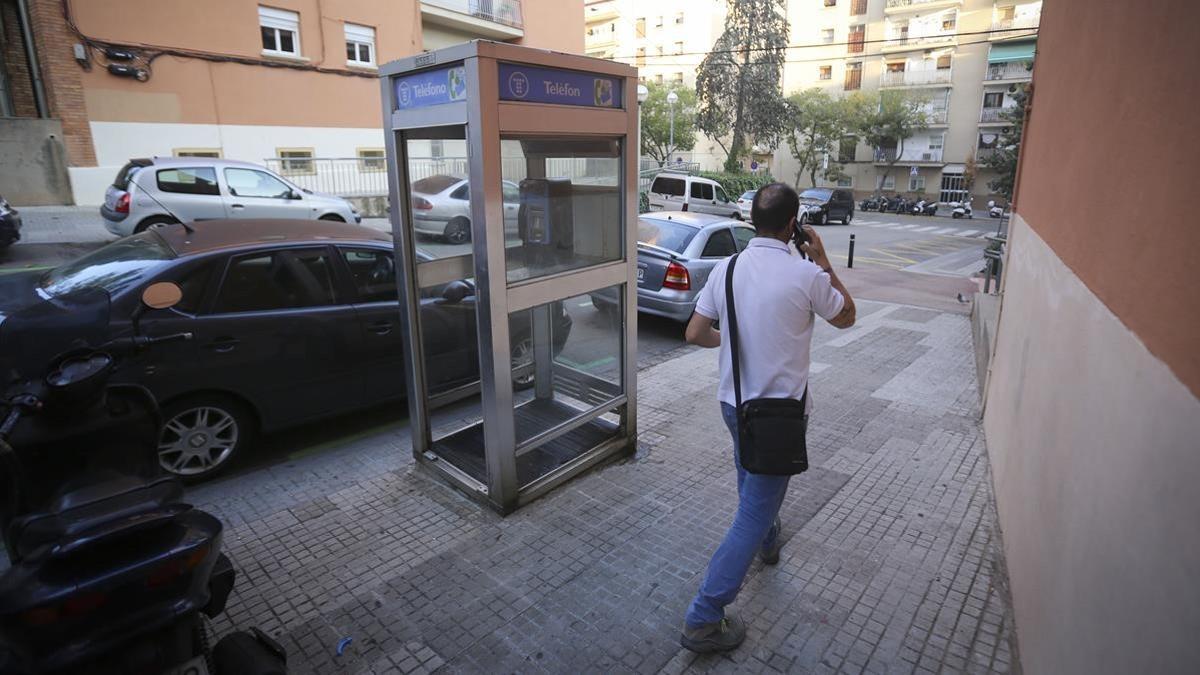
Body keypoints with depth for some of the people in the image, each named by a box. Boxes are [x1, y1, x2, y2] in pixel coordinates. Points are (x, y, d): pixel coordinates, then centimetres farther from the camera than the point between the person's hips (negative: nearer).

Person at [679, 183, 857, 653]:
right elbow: (847, 318, 2)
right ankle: (704, 619, 6)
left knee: (753, 486, 31)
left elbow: (695, 334, 0)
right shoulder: (807, 275, -16)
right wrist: (822, 261, 5)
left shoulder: (726, 269, -5)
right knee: (754, 511, 2)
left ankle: (768, 543, 58)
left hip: (733, 402, 6)